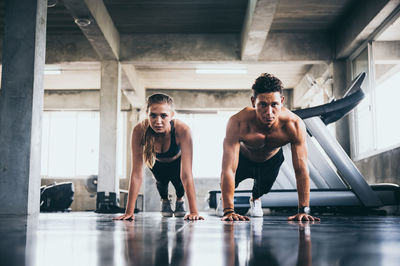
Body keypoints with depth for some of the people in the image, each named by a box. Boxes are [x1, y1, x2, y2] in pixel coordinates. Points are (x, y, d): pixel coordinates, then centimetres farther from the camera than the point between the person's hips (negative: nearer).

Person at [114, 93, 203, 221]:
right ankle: (164, 200, 22)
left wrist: (194, 211, -45)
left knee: (178, 181, -14)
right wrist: (129, 212, -39)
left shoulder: (182, 130, -43)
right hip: (156, 162, 1)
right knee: (161, 181, -15)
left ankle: (179, 199, 24)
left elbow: (186, 174, -42)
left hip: (177, 160, -1)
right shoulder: (139, 131, -39)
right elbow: (137, 173, -36)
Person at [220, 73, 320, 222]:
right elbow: (228, 169, -44)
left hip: (272, 159, 1)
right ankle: (224, 200, 35)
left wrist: (303, 210, -35)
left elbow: (301, 170, -33)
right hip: (243, 158, -1)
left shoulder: (294, 125, -39)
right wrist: (228, 211, -48)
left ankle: (255, 199, 40)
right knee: (228, 185, -6)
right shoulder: (238, 123, -44)